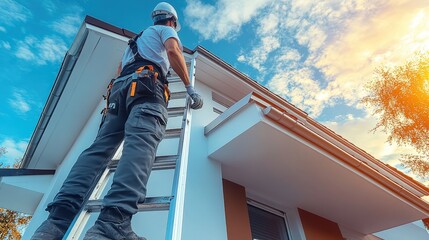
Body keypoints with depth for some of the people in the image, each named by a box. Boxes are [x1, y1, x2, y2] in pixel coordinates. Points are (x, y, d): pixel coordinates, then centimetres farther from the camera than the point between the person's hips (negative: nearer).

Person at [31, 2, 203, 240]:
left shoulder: (137, 39, 44)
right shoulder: (166, 30, 24)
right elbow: (173, 52, 1)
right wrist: (190, 87, -1)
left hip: (119, 89, 7)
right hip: (146, 87, -7)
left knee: (100, 147, -8)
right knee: (140, 145, -28)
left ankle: (58, 218, -23)